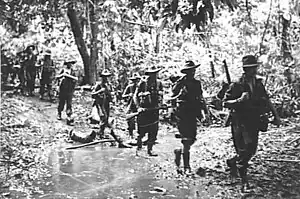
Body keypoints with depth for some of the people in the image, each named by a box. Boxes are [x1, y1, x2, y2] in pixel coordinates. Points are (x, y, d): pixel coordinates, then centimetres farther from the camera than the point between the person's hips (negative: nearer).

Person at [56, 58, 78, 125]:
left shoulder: (72, 71, 8)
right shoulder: (63, 70, 3)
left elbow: (76, 78, -7)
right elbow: (57, 77, -2)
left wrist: (68, 75, -17)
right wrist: (62, 75, -21)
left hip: (70, 90, 1)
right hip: (63, 89, -1)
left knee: (69, 103, -5)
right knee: (61, 102, 7)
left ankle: (69, 117, -8)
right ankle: (59, 114, 30)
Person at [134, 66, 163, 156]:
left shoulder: (159, 83, 8)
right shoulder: (143, 83, -5)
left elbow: (161, 96, 19)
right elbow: (135, 95, -3)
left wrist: (160, 103, 1)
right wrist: (138, 107, -13)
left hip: (154, 110, 4)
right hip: (144, 109, -4)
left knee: (153, 131, 3)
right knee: (142, 131, 1)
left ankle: (149, 150, 14)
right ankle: (138, 148, 21)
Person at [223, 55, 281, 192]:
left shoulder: (258, 84, 8)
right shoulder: (236, 86, -11)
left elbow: (267, 101, 17)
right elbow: (225, 103, -12)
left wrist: (276, 115, 12)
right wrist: (239, 100, -26)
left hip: (254, 122, 6)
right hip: (240, 122, -6)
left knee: (251, 150, 13)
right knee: (244, 150, -7)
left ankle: (232, 162, 41)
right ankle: (244, 182, 4)